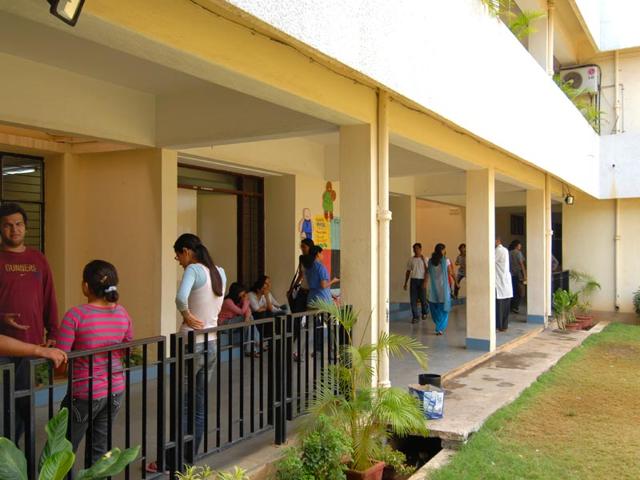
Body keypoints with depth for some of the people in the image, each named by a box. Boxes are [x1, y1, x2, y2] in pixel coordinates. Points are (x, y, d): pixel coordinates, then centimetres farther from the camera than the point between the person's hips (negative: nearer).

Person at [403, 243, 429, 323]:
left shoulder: (424, 259, -1)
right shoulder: (411, 260, 9)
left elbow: (426, 271, -6)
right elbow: (408, 272, 13)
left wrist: (425, 282, -16)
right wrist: (405, 283, 10)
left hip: (421, 280, -3)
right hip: (413, 280, 3)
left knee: (423, 299, 3)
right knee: (413, 299, -2)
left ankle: (425, 312, 30)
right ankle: (415, 317, 4)